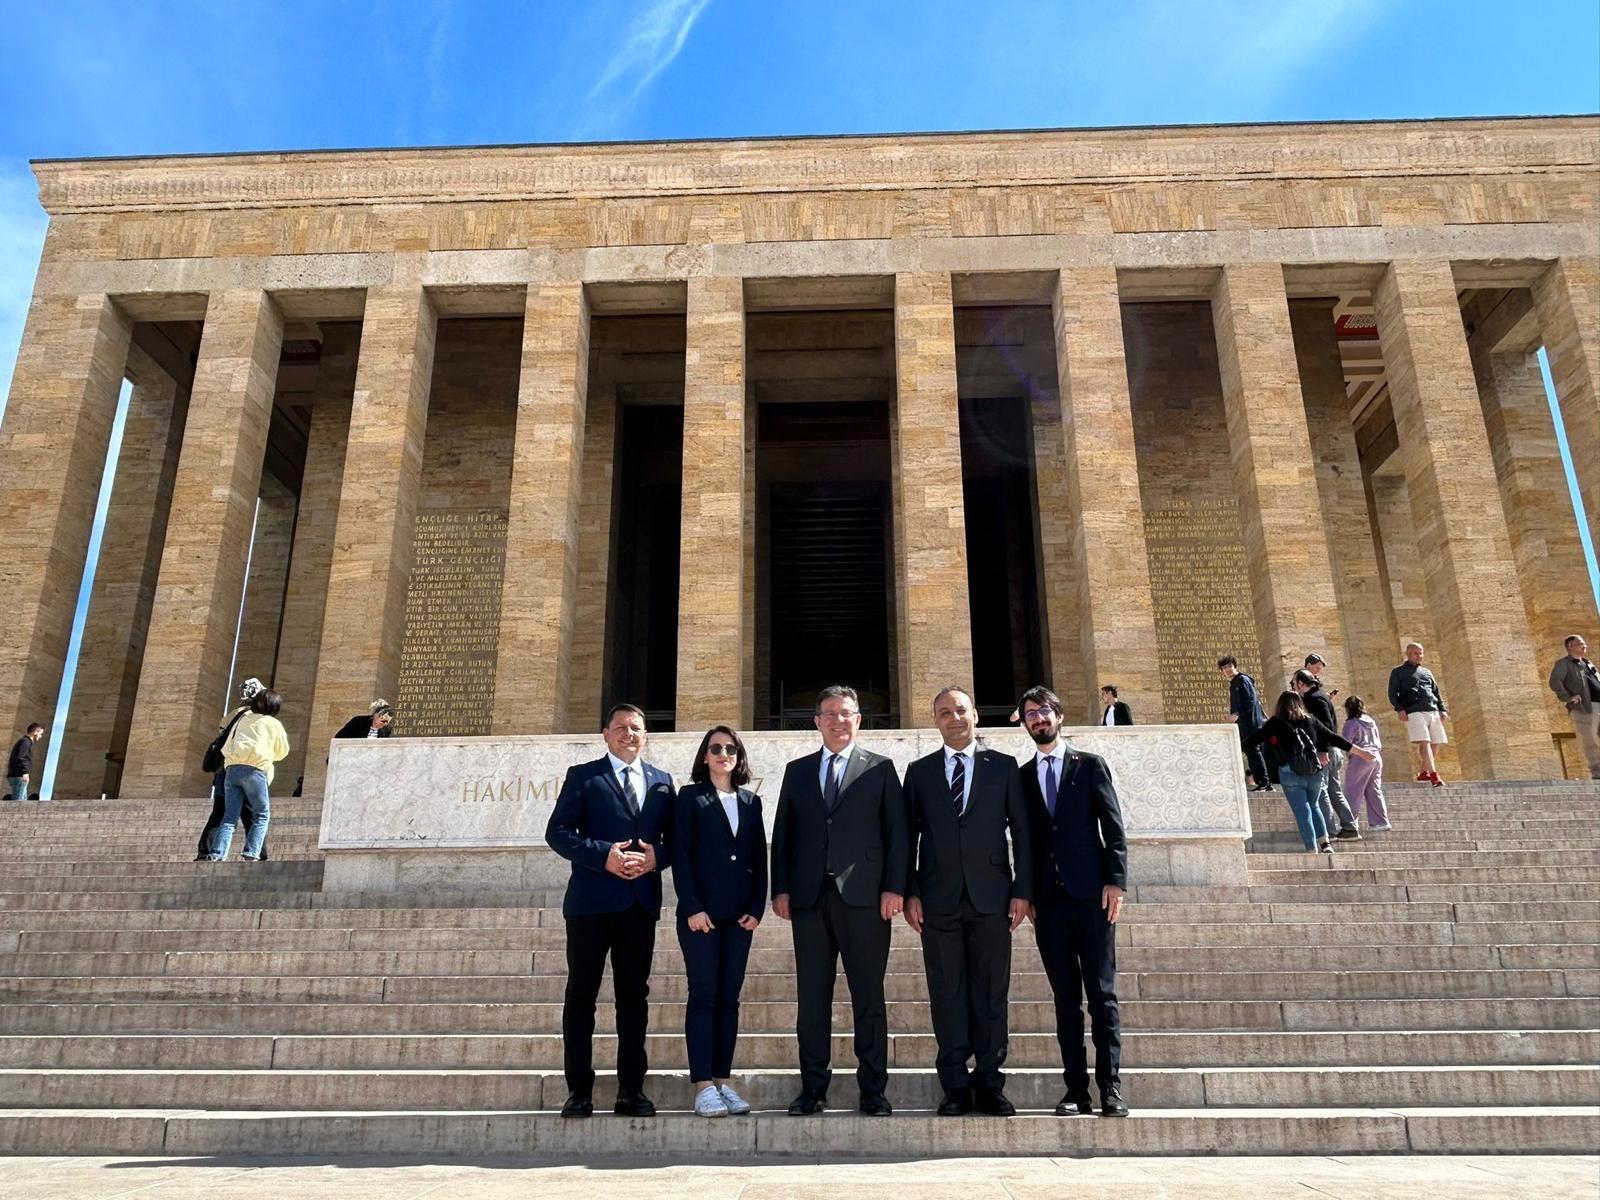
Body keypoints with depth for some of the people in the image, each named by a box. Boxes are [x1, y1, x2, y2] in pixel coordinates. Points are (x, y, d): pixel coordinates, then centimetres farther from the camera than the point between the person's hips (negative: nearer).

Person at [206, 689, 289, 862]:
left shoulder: (243, 718, 23)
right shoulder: (274, 724, 11)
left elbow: (226, 748, 22)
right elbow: (282, 752, 23)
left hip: (232, 769, 4)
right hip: (254, 770, -4)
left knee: (229, 818, 4)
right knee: (262, 815, 5)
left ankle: (217, 856, -8)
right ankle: (251, 854, -9)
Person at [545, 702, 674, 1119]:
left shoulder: (661, 781, 13)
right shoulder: (583, 776, 2)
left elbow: (675, 837, 12)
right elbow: (557, 832, -6)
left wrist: (656, 857, -9)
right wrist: (604, 855, -17)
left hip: (641, 903, 3)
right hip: (592, 901, -3)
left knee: (634, 996, 9)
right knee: (581, 995, 2)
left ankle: (631, 1091, 18)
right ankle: (579, 1090, 12)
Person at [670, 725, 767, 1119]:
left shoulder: (751, 802, 14)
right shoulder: (690, 798, 3)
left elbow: (760, 860, 12)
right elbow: (680, 857, -4)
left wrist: (757, 908, 1)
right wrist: (693, 908, -12)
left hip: (740, 914, 4)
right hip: (701, 911, -4)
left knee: (729, 998, 6)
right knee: (703, 995, -4)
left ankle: (722, 1082, 12)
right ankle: (703, 1086, -1)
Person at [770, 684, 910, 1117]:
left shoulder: (880, 769, 7)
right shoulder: (797, 771, 14)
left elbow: (898, 831, 2)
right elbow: (782, 833, 12)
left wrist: (894, 887, -7)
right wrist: (781, 889, 3)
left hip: (864, 896, -2)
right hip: (809, 898, 2)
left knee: (868, 996, 2)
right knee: (811, 997, 6)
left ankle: (873, 1090, 11)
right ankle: (813, 1088, 15)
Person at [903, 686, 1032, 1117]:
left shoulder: (1003, 767, 8)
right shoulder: (919, 771, 10)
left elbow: (1021, 831, 6)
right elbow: (909, 837, 8)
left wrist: (1022, 890, -1)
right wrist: (909, 893, 0)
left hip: (991, 897, 0)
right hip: (939, 900, 1)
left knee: (991, 993, 4)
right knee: (947, 994, 4)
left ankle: (989, 1085, 14)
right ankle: (955, 1087, 13)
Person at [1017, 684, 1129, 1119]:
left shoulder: (1090, 765, 6)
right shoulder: (1021, 777, 12)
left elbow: (1113, 828, 2)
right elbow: (1024, 839, 11)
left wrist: (1116, 881, -8)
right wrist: (1026, 894, 5)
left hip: (1090, 894, -2)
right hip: (1048, 900, 2)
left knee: (1102, 993, -1)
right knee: (1065, 997, 5)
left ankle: (1111, 1087, 4)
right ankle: (1076, 1088, 9)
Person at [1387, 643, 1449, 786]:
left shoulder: (1427, 672, 27)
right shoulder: (1398, 672, 11)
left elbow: (1436, 692, 26)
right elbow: (1392, 692, 3)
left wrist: (1442, 709, 12)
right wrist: (1399, 708, -12)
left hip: (1433, 712, 6)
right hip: (1414, 712, -6)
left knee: (1432, 744, 1)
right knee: (1424, 743, -17)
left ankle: (1423, 772, 15)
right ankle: (1434, 775, -24)